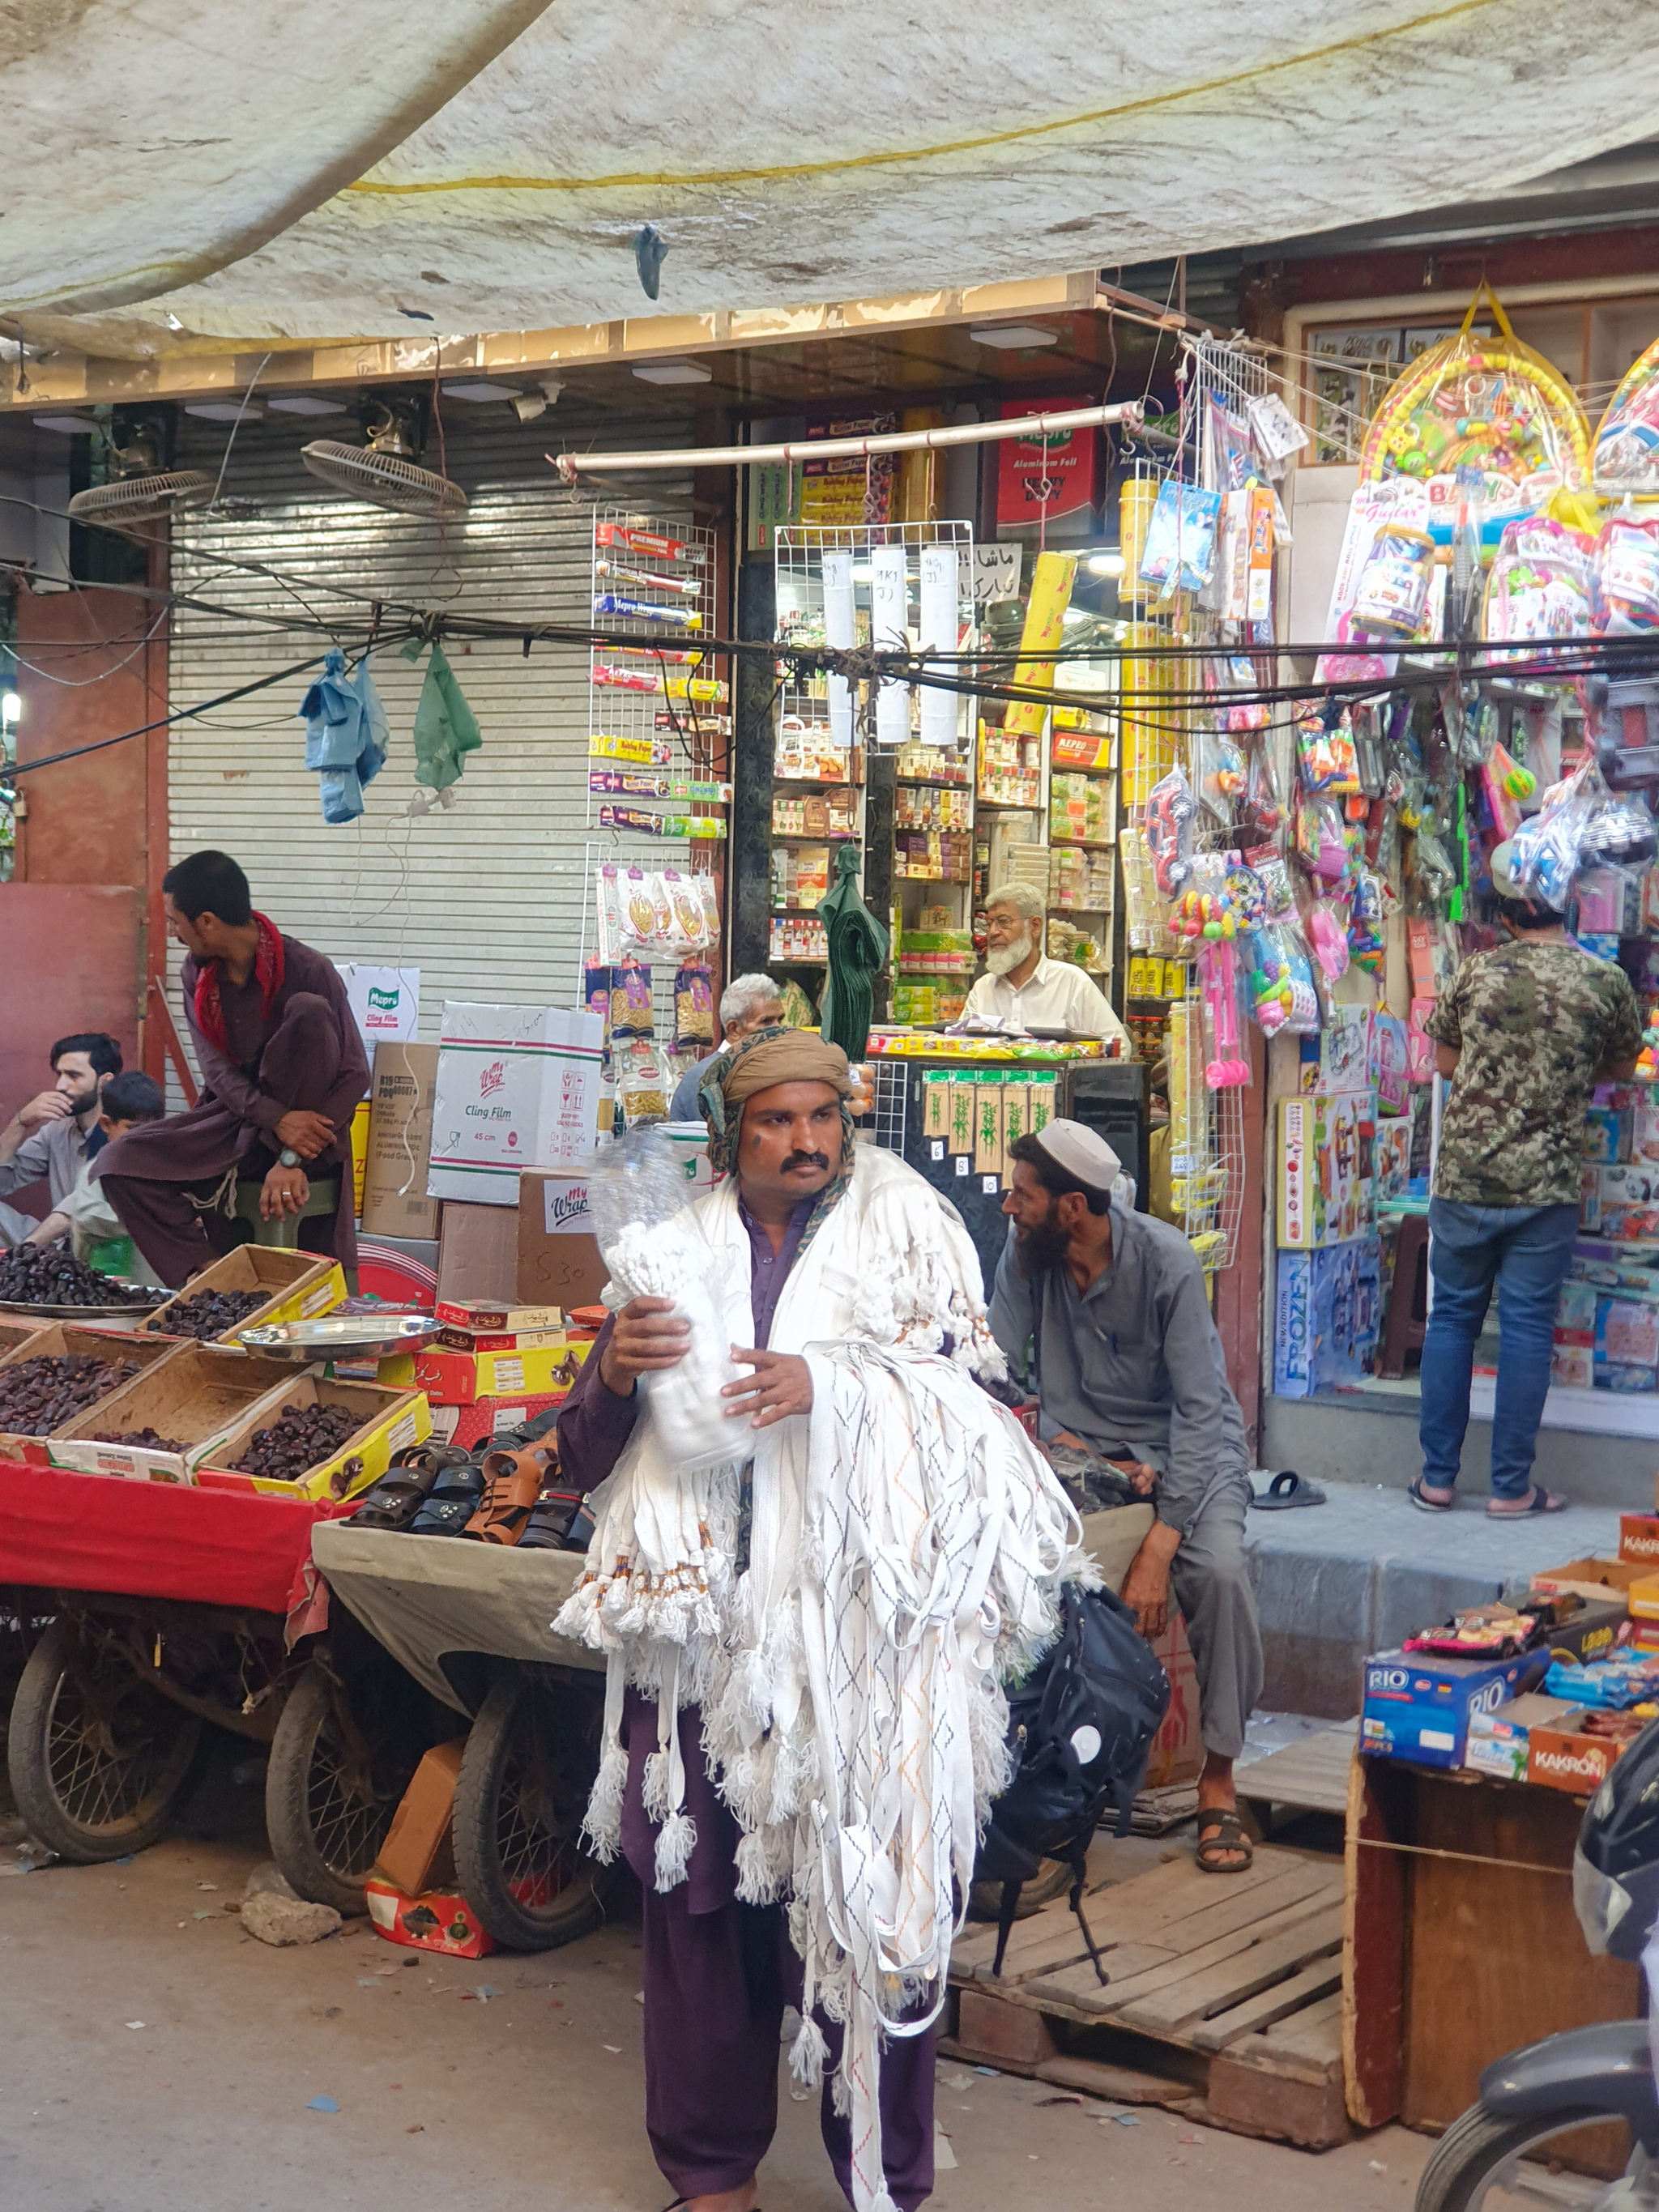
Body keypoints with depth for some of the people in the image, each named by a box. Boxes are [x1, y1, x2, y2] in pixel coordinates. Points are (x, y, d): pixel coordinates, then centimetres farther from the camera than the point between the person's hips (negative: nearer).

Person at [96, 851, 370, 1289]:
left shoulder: (308, 970, -16)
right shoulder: (197, 973, 1)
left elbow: (354, 1074, -18)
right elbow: (217, 1070, -7)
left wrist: (293, 1158, -26)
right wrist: (277, 1121, -27)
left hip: (304, 1121, -4)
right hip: (233, 1116, 4)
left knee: (308, 1009, -28)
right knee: (118, 1164, -18)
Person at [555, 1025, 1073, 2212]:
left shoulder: (905, 1225, 6)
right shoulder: (681, 1246, 12)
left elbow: (965, 1390, -6)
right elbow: (587, 1456, 12)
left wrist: (829, 1382, -21)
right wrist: (615, 1371, -10)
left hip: (859, 1628, -2)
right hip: (703, 1623, 3)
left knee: (871, 1901, -1)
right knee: (700, 1901, 8)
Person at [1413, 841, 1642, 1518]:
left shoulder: (1475, 973, -2)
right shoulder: (1606, 981, -5)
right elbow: (1621, 1066, 12)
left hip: (1464, 1178, 1)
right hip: (1546, 1185, -1)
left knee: (1452, 1317, 12)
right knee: (1526, 1326, 6)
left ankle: (1437, 1479, 16)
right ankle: (1511, 1487, 11)